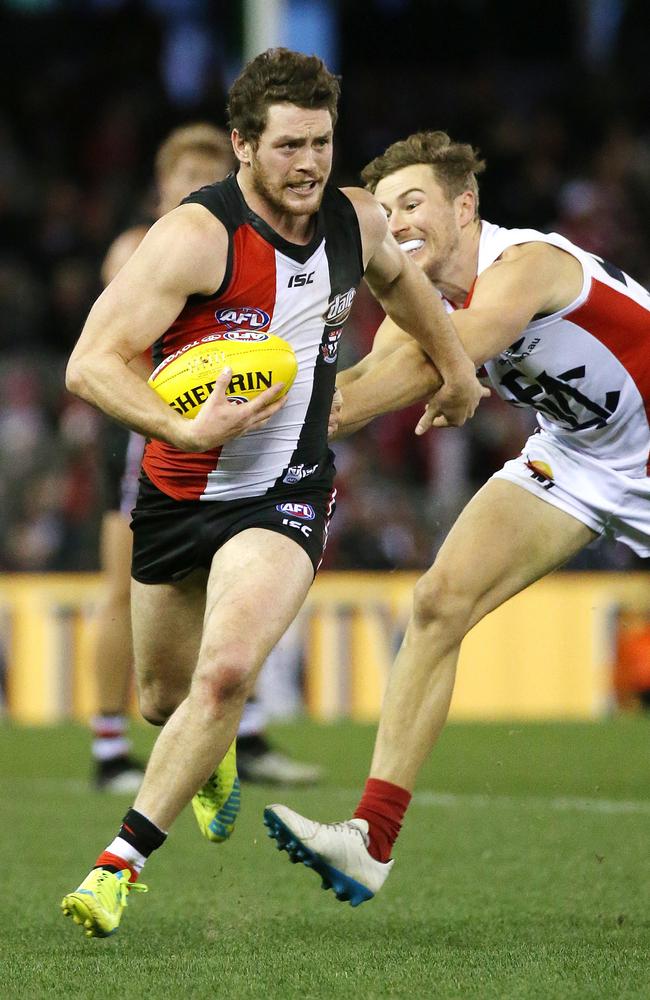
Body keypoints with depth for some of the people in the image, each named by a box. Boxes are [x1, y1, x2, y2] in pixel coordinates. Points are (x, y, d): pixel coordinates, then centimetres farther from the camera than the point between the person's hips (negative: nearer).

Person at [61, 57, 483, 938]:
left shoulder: (356, 221, -5)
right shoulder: (197, 236, -21)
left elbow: (397, 277, 22)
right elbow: (91, 364, -25)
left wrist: (456, 368, 34)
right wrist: (184, 428, -40)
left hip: (286, 496, 1)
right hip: (178, 492, -1)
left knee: (227, 672, -25)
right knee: (164, 697, 17)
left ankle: (121, 863, -15)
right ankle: (211, 754, 56)